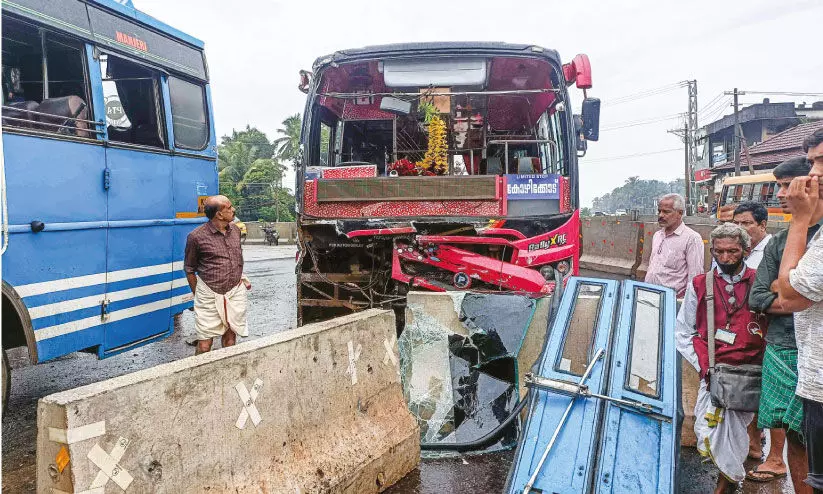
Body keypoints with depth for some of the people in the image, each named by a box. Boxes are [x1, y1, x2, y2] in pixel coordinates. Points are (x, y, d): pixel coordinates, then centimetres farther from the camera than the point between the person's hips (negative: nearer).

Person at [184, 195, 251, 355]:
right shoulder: (196, 237, -11)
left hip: (235, 292, 4)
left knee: (230, 336, 11)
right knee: (204, 344, -2)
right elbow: (189, 269, 0)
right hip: (209, 296, -4)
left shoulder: (235, 230, 5)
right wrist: (197, 294, 3)